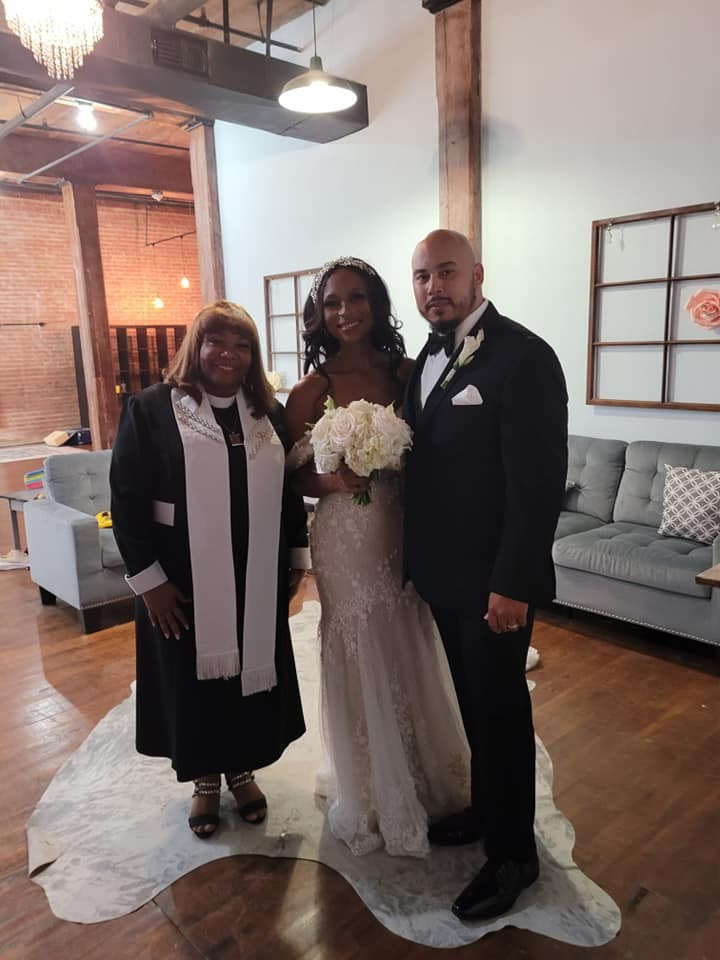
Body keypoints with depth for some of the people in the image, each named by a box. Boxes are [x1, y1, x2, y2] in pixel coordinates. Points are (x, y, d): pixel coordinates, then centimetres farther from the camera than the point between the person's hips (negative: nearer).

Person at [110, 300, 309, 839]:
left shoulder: (270, 413, 6)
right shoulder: (151, 409, -7)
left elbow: (289, 491, 11)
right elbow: (127, 499, -9)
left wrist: (298, 556, 9)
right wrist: (147, 578, -12)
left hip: (258, 581, 4)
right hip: (183, 583, -3)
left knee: (253, 674, 15)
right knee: (195, 683, 12)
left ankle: (243, 771, 39)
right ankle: (205, 781, 36)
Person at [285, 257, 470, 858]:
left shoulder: (408, 372, 1)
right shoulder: (312, 390, -7)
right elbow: (294, 477, -2)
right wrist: (333, 480, -21)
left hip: (408, 532, 3)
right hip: (347, 539, -3)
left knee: (415, 654, 15)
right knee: (361, 657, 9)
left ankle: (427, 779, 42)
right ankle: (374, 796, 35)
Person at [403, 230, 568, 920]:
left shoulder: (522, 356, -17)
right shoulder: (428, 358, 9)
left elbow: (538, 483, -21)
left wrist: (513, 584, -21)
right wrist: (414, 555, 11)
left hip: (491, 579, -7)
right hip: (442, 574, 7)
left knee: (500, 712, 9)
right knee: (472, 703, 22)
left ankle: (512, 854, 31)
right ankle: (486, 810, 44)